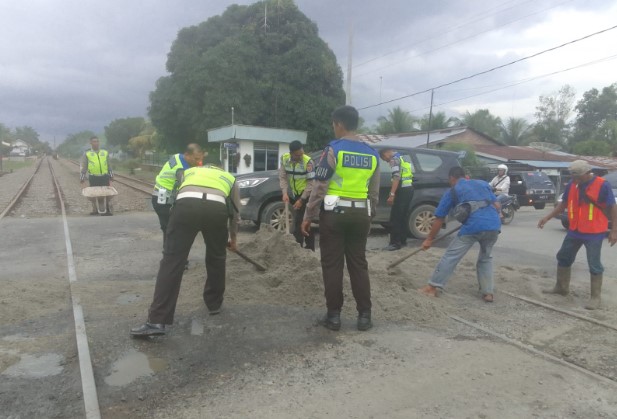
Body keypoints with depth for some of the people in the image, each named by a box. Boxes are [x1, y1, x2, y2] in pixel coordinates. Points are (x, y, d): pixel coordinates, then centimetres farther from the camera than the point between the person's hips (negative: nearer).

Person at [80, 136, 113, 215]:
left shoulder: (105, 153, 15)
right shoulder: (87, 154, 8)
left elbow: (109, 166, 17)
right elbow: (83, 168, 6)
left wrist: (110, 178, 12)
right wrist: (82, 181, 1)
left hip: (104, 177, 1)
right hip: (93, 178, -1)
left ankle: (107, 210, 8)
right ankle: (95, 210, 14)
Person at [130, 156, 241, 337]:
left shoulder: (189, 171, 41)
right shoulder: (229, 177, 38)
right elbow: (235, 212, 41)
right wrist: (233, 239, 56)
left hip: (186, 204, 0)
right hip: (217, 208, 0)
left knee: (172, 260, 0)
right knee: (216, 259, 23)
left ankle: (157, 321, -5)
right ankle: (214, 304, 35)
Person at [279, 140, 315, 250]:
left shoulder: (308, 161, -22)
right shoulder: (284, 159, -8)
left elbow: (311, 183, -19)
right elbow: (282, 177, -5)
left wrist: (302, 200, -19)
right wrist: (285, 193, -18)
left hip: (308, 194, -5)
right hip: (296, 194, 5)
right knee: (297, 221, 11)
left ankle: (310, 249, 4)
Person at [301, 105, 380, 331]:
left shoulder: (333, 149, -7)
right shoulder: (372, 154, 9)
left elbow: (319, 186, -10)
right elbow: (374, 192, 11)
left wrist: (308, 216, -4)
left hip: (334, 213, -4)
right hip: (360, 214, 5)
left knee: (332, 265, 4)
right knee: (359, 265, 11)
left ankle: (334, 315, 10)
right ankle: (364, 315, 14)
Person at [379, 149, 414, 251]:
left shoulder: (394, 159, -8)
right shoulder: (403, 158, 22)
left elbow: (397, 177, -19)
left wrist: (392, 194, -23)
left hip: (403, 190, -10)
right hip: (409, 189, 10)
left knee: (395, 218, -7)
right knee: (402, 216, 16)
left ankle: (395, 243, -7)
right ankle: (402, 240, 21)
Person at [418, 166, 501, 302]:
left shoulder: (452, 191, 16)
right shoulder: (483, 183, 27)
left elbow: (439, 219, 17)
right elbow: (497, 205, 24)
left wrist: (429, 239, 24)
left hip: (473, 226, -5)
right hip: (494, 225, 5)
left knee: (451, 256, 5)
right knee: (486, 257, 26)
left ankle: (433, 287, 7)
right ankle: (488, 293, 24)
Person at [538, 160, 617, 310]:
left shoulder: (602, 185, -15)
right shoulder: (572, 185, 0)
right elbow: (563, 204, 11)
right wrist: (547, 218, 6)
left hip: (594, 233, -6)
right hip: (574, 231, 6)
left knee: (594, 265, 2)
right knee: (563, 258, 14)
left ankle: (595, 297, 13)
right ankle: (561, 287, 31)